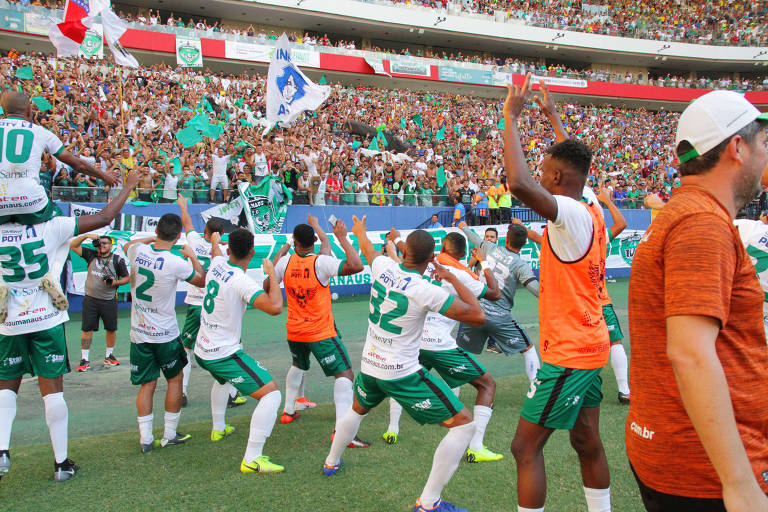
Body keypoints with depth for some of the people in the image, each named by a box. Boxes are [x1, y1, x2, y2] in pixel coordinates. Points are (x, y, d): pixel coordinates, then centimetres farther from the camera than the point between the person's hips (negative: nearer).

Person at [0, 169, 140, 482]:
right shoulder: (51, 228, -10)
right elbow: (103, 219, -7)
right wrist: (128, 186, 2)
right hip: (47, 321, -1)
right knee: (52, 389, 4)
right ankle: (61, 462, 12)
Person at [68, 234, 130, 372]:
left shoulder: (118, 260, 0)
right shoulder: (91, 255, 5)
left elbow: (127, 277, 5)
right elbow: (73, 246, 3)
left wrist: (116, 282, -13)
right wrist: (86, 236, -9)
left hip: (109, 301, 0)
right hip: (90, 299, 0)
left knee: (111, 329, 8)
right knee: (87, 329, 1)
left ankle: (109, 356, 26)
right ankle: (85, 359, 10)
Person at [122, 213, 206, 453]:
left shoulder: (138, 251, -5)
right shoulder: (176, 263, -19)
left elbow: (127, 245, 22)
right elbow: (202, 280, -1)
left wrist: (153, 238, 23)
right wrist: (192, 256, 9)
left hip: (138, 333, 4)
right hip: (165, 334, -4)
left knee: (147, 385, 11)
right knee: (175, 380, 14)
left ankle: (145, 438, 10)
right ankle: (169, 435, 19)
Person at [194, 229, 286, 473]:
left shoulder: (217, 265, 1)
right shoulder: (241, 281, -24)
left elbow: (216, 251, 27)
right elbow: (275, 307, -33)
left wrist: (215, 240, 49)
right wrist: (272, 274, -19)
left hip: (202, 350, 9)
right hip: (225, 354, -9)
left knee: (223, 379, 40)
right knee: (271, 394, -12)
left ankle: (218, 428, 53)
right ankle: (251, 460, -14)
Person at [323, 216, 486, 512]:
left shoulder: (383, 266, -5)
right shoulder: (426, 291, -23)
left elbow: (368, 249, 20)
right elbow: (477, 316, -18)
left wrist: (359, 231, 43)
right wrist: (453, 279, -7)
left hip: (369, 365, 7)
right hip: (402, 373, -7)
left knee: (358, 410, 38)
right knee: (463, 424, -2)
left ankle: (331, 462, 53)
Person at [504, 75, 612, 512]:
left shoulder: (570, 214, -21)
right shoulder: (594, 210, 5)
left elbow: (519, 183, -38)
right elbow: (575, 165, 25)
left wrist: (511, 119, -24)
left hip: (568, 353, -9)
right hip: (590, 345, 9)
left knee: (526, 447, 0)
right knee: (587, 442, 20)